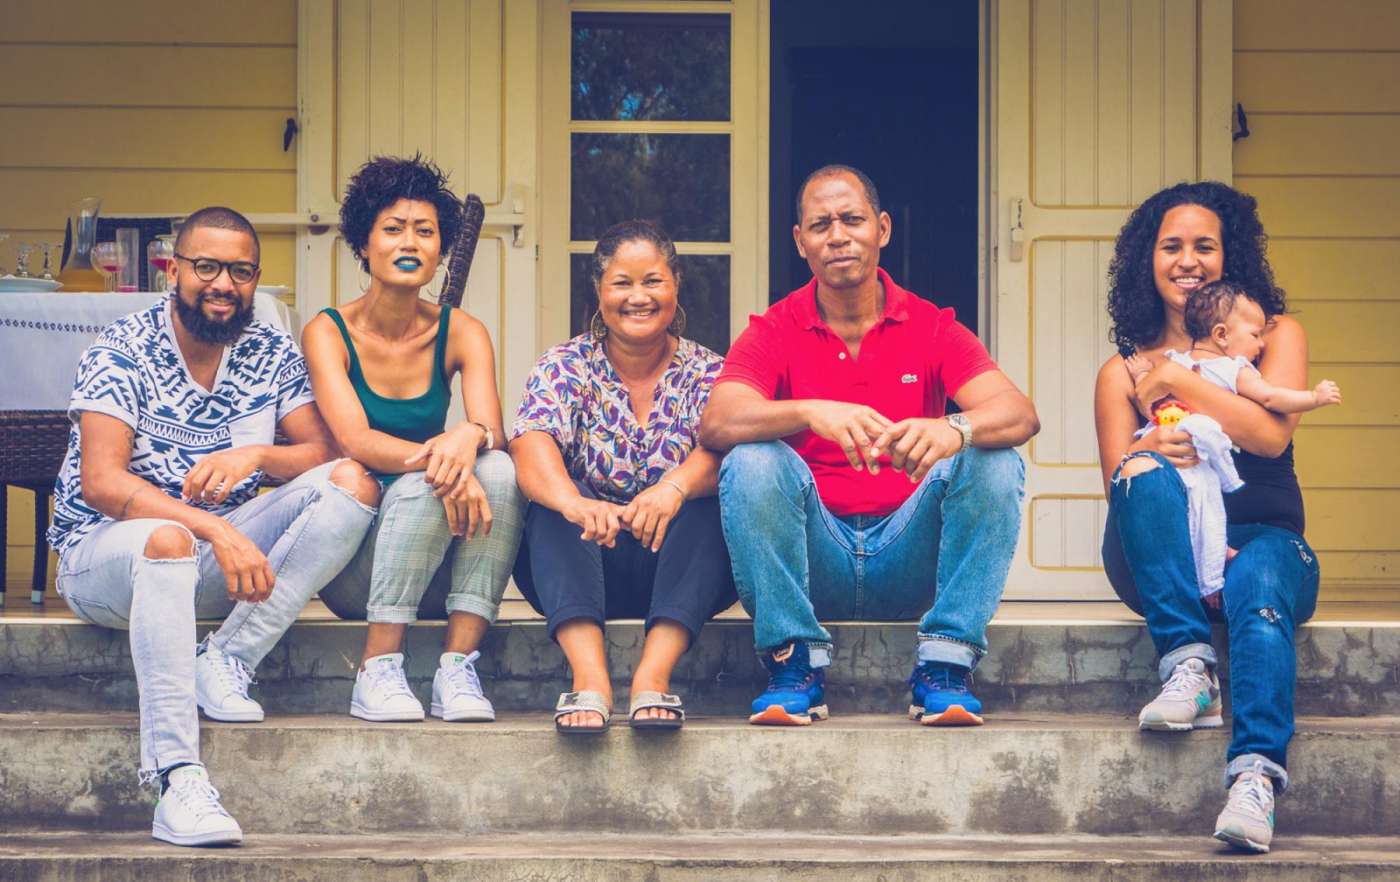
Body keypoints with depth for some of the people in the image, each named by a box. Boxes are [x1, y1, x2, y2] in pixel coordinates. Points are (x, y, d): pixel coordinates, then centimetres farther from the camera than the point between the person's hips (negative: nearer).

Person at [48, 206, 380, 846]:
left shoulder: (272, 354, 4)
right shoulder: (122, 351, -11)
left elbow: (323, 455, -2)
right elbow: (101, 483, -22)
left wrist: (255, 456, -24)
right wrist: (216, 530, -34)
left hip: (218, 554, 5)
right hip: (103, 552, -5)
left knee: (351, 483, -14)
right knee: (166, 540, -41)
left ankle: (227, 661, -22)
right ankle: (178, 783, -46)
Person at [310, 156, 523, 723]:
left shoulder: (461, 334, 2)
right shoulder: (329, 332, -5)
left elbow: (493, 433, -14)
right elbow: (355, 441, -20)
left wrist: (469, 438, -40)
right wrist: (434, 456, -39)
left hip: (436, 565, 3)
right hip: (352, 563, -3)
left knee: (498, 469, -26)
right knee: (421, 484, -32)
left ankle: (458, 668, -29)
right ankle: (377, 672, -27)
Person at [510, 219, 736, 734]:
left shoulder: (705, 373, 5)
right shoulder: (565, 367, 4)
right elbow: (531, 444, -17)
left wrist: (677, 486, -42)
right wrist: (573, 503, -41)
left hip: (679, 563, 0)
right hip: (583, 565, 0)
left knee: (709, 499, -28)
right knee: (554, 505, -28)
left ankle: (654, 673, -42)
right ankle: (589, 676, -47)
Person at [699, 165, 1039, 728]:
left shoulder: (931, 328, 4)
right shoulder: (773, 333, 2)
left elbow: (1020, 415, -13)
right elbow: (715, 424, -17)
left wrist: (954, 429, -37)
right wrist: (812, 413, -37)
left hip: (907, 562, 1)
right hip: (814, 561, -1)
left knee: (995, 462, -22)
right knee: (753, 462, -27)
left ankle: (944, 669, -22)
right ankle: (796, 668, -23)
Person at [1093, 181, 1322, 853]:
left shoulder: (1277, 336, 12)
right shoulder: (1122, 372, 15)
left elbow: (1272, 433, -7)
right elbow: (1118, 487, 3)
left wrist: (1175, 379, -6)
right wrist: (1144, 459, -21)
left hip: (1262, 539, -1)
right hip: (1163, 563, 1)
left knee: (1260, 583, -37)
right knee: (1147, 473, -31)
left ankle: (1255, 773, -55)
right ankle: (1188, 665, -38)